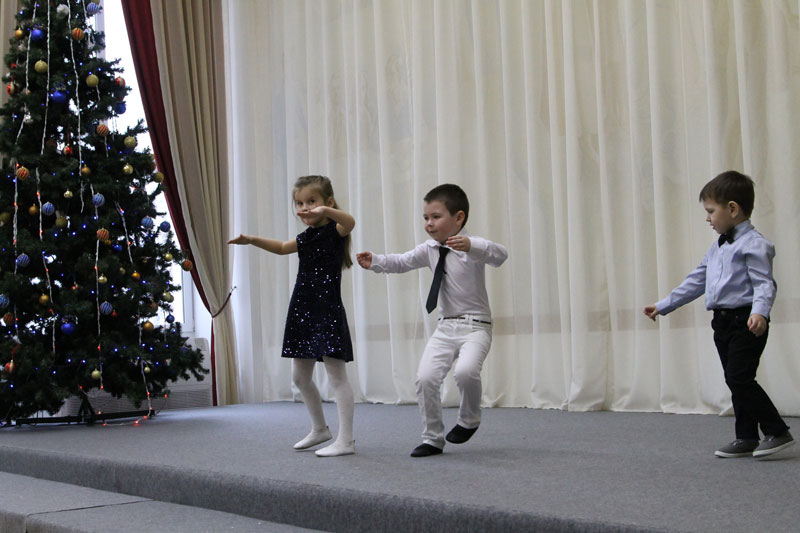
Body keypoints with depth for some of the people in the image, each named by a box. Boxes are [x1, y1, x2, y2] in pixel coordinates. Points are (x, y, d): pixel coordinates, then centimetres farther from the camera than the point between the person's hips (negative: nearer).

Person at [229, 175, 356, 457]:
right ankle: (319, 429, 32)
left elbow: (349, 222, -33)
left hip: (328, 312, -9)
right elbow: (282, 248, 32)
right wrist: (252, 240, 21)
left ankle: (346, 440, -6)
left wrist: (326, 211, -52)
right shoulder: (305, 238, 13)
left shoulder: (335, 230, -9)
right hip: (302, 313, 9)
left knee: (336, 374, -8)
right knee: (300, 377, 16)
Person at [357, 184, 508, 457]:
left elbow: (500, 255, -31)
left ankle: (469, 420, 2)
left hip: (475, 326, -6)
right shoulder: (429, 249, 7)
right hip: (445, 326, 6)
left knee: (466, 371, -30)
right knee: (425, 378, -9)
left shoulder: (473, 245, -13)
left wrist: (471, 246, -49)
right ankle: (432, 439, 9)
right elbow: (402, 262, 16)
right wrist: (375, 262, -2)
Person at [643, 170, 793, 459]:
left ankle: (778, 432, -4)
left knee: (739, 378, -14)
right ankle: (746, 439, 19)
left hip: (746, 323, -9)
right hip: (723, 323, 9)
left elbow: (764, 284, -19)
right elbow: (696, 281, 22)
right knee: (736, 382, 11)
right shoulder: (718, 247, 16)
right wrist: (663, 306, 22)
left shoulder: (754, 245, -11)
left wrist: (759, 312, -37)